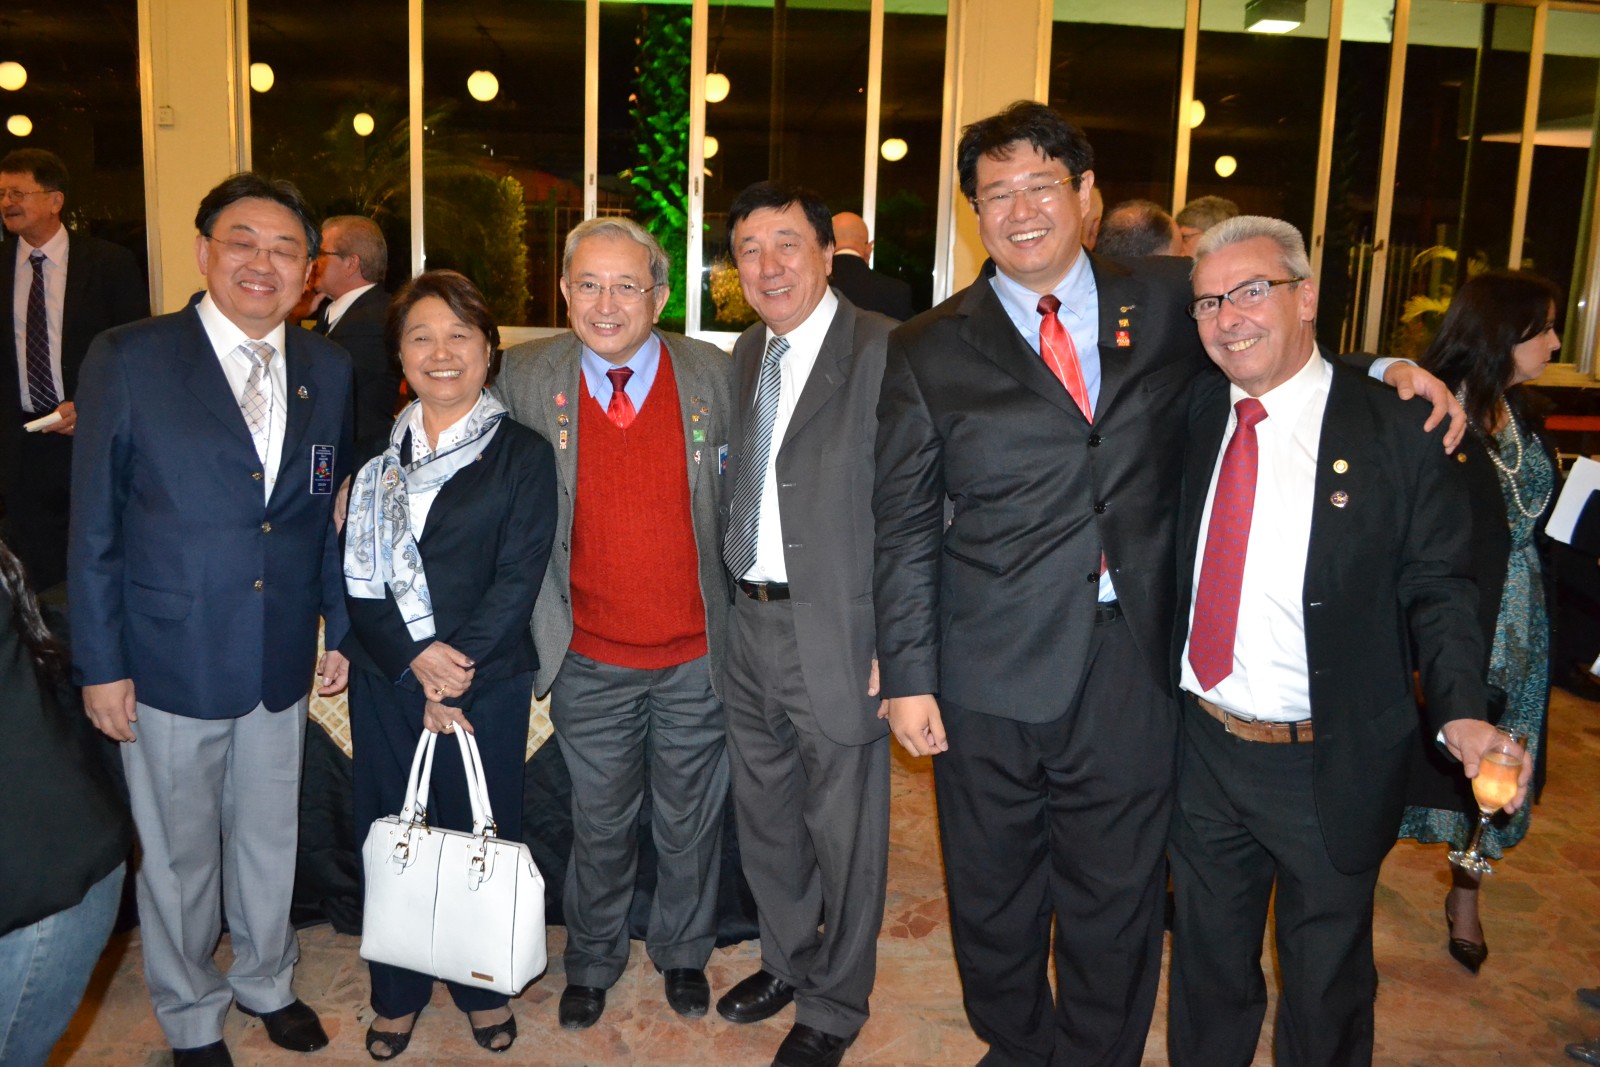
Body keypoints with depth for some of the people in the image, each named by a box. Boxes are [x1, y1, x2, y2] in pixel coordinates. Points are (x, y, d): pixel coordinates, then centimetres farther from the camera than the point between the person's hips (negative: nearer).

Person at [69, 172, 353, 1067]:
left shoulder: (329, 370, 2)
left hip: (283, 660, 3)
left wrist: (342, 628, 7)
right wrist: (100, 664, -7)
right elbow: (95, 525, -7)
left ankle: (268, 980, 44)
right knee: (178, 851, 14)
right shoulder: (128, 359, -9)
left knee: (269, 836, 19)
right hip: (170, 659, -3)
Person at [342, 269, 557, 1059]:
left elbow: (518, 577, -9)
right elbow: (357, 574, 0)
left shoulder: (521, 454, -2)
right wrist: (417, 662, -14)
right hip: (385, 678, 3)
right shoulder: (377, 454, 7)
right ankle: (396, 994, 32)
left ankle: (483, 988, 31)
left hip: (487, 681, -2)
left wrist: (456, 669, -17)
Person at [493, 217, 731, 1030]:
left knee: (690, 819, 17)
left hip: (696, 656, 0)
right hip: (589, 660, 0)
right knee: (600, 823, 17)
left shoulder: (715, 375, -5)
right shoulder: (525, 378, -5)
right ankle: (592, 962, 41)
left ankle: (683, 953, 42)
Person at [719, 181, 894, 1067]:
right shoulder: (745, 354, 11)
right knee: (763, 814, 22)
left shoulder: (885, 351, -14)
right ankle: (787, 960, 45)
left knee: (843, 831, 9)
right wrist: (732, 601, 8)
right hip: (750, 623, 8)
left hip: (838, 632, -7)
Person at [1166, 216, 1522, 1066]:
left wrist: (1460, 711, -23)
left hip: (1331, 768, -3)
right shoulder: (1195, 412, 1)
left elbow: (1438, 589, -8)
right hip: (1201, 749, 4)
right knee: (1206, 963, 22)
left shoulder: (1397, 429, -11)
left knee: (1326, 982, 18)